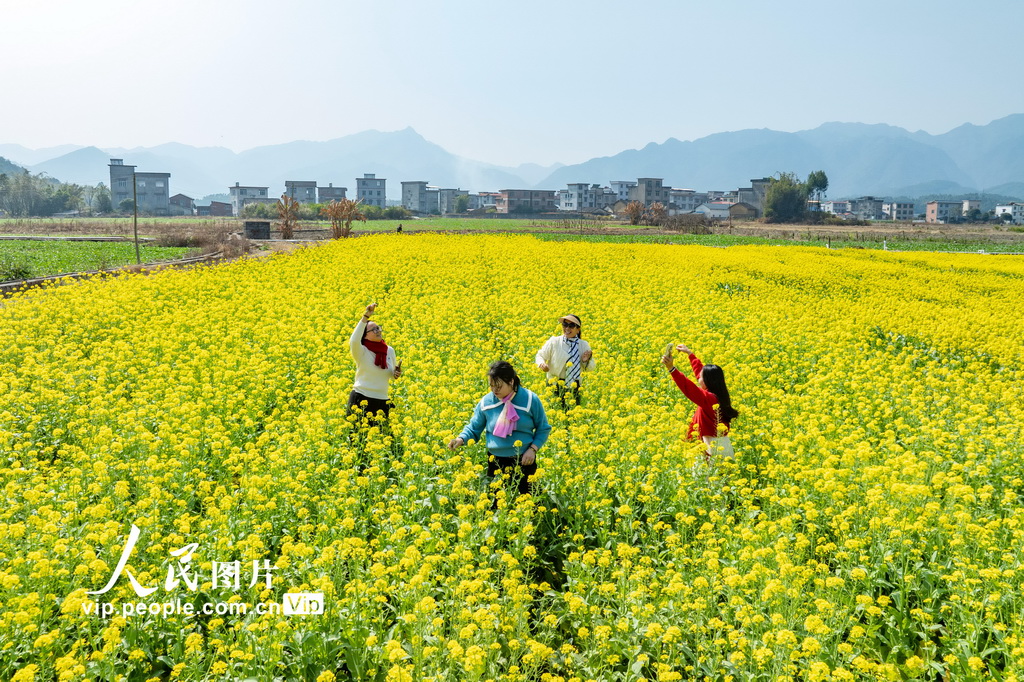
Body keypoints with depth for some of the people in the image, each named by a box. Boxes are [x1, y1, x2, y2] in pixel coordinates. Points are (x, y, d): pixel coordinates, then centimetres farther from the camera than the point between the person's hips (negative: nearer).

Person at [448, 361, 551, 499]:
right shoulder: (486, 401, -4)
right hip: (495, 462, 2)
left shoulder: (530, 399, -8)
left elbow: (543, 429, 3)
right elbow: (473, 428, 5)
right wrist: (462, 439, -16)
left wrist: (533, 448, -12)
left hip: (523, 461, -2)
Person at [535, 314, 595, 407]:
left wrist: (586, 361, -13)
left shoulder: (584, 345, -1)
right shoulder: (554, 342, -8)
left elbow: (590, 368, 9)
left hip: (574, 386, 2)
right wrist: (542, 364, -19)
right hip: (555, 384, -2)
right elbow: (540, 356, 3)